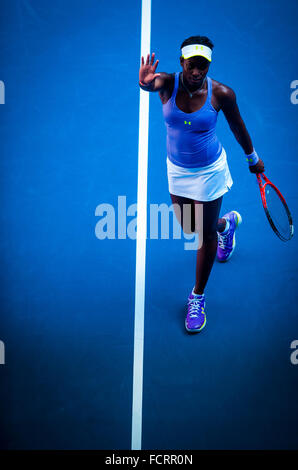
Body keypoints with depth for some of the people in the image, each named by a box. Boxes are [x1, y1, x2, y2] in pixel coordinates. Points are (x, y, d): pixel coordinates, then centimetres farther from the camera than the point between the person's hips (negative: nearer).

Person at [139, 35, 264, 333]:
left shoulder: (221, 94, -20)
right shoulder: (168, 83, -19)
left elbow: (237, 127, -3)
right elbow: (151, 84, -44)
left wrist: (252, 158, 11)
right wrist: (146, 82, -69)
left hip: (209, 171, -3)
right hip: (177, 170, 3)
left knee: (206, 235, 4)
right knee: (189, 228, 20)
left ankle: (198, 297, 26)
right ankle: (226, 223, 56)